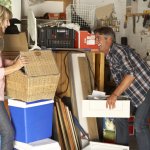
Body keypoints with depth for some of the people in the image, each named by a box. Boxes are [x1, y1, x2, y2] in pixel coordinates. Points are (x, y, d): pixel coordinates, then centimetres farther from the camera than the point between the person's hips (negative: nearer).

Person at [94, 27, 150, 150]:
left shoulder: (117, 50, -19)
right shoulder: (109, 55, 11)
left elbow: (130, 74, -30)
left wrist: (115, 95, -30)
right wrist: (114, 94, 11)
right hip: (134, 92, 10)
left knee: (139, 124, -16)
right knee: (119, 117, 12)